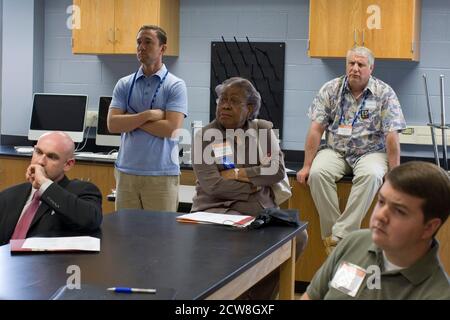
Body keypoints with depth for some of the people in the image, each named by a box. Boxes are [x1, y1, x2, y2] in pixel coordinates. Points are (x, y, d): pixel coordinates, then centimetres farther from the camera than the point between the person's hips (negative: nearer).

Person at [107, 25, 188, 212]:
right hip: (126, 172, 3)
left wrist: (130, 119, -6)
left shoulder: (175, 86, -2)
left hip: (161, 175, -3)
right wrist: (147, 115, -12)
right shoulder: (124, 84, 9)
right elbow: (112, 124, -2)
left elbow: (171, 129, -14)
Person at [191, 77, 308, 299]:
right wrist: (254, 184, -4)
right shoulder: (205, 136, -1)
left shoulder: (263, 130, 10)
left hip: (261, 211, 4)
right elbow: (213, 186, -12)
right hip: (218, 209, -3)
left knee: (297, 237, -23)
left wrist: (237, 174, -11)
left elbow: (277, 171, -5)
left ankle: (258, 295, -3)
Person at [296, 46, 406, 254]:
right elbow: (316, 129, -3)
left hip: (371, 152, -2)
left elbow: (392, 135, -9)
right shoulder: (331, 89, 0)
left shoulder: (384, 93, -5)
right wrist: (307, 166, -7)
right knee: (318, 173, -29)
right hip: (335, 151, 2)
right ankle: (330, 234, -21)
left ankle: (340, 235, -32)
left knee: (371, 175, -35)